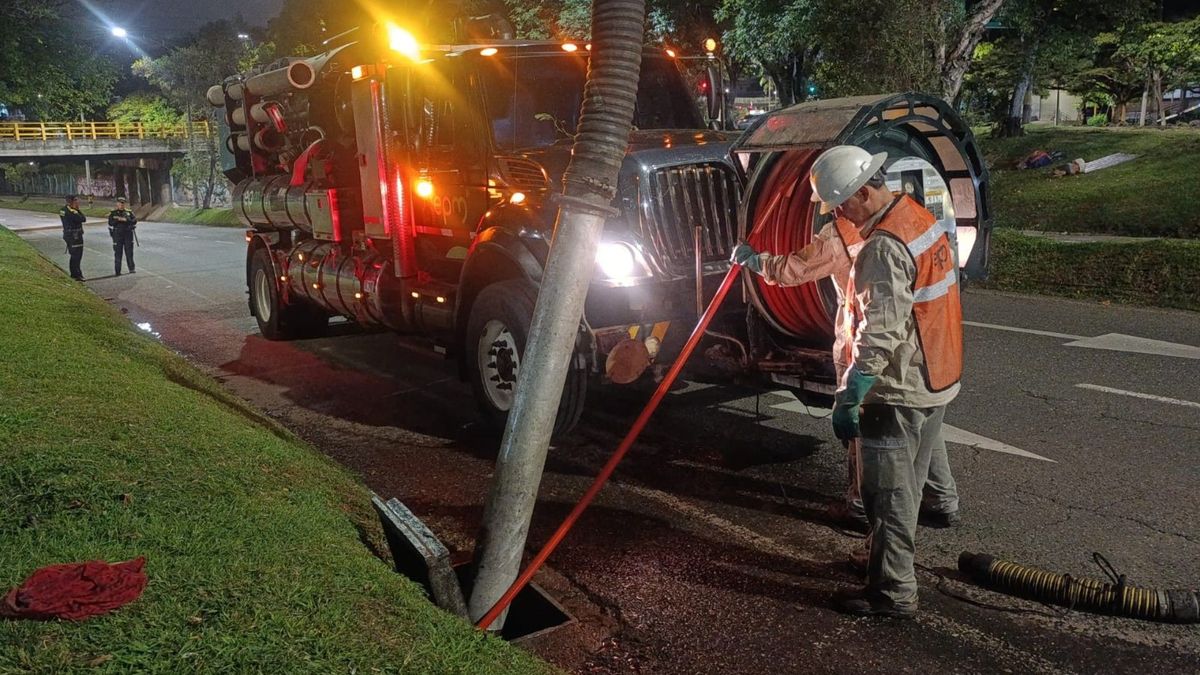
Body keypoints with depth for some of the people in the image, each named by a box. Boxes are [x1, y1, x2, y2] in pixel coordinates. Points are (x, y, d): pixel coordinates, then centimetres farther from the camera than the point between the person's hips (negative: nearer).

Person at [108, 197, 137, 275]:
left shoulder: (129, 212, 9)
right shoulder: (113, 213, 5)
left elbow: (134, 221, -3)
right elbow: (110, 223, -7)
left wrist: (125, 220, -15)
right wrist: (118, 220, -17)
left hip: (128, 234, 1)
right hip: (117, 235, -1)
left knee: (129, 252, -1)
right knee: (118, 253, 1)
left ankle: (131, 268, 4)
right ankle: (117, 271, 6)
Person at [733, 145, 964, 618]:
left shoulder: (884, 248, -24)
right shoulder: (916, 217, 7)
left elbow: (879, 333, -29)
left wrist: (847, 397, -28)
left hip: (897, 389, -10)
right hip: (937, 380, 10)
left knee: (887, 491, 2)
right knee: (906, 483, 25)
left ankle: (892, 593, 12)